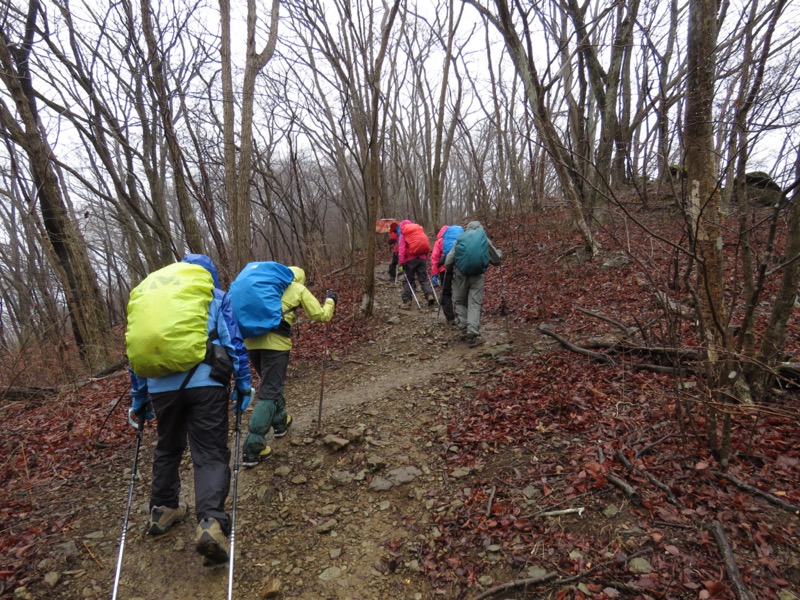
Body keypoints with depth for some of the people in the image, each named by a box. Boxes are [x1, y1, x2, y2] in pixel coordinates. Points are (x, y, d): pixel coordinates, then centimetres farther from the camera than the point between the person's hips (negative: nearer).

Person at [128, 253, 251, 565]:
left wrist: (139, 398, 27)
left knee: (167, 449, 25)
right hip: (205, 383, -3)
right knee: (211, 454, -1)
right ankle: (211, 521, -19)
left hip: (161, 385, 4)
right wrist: (243, 383, 6)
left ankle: (162, 510, 38)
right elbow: (234, 342, 2)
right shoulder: (217, 297, 13)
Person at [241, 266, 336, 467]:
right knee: (269, 392, -3)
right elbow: (321, 315, 12)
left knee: (271, 383, 26)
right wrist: (330, 300, 29)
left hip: (251, 339, 6)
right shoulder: (299, 289, 12)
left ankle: (280, 421, 41)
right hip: (274, 340, -6)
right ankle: (252, 448, -5)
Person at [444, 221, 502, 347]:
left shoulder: (460, 239, 7)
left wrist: (449, 266, 27)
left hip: (460, 275, 0)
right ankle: (473, 335, -6)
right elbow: (497, 260, 20)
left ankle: (464, 330, 9)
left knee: (460, 302, 17)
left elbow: (448, 262, 4)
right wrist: (499, 253, 42)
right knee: (475, 304, 4)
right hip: (477, 275, 0)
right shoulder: (485, 240, 10)